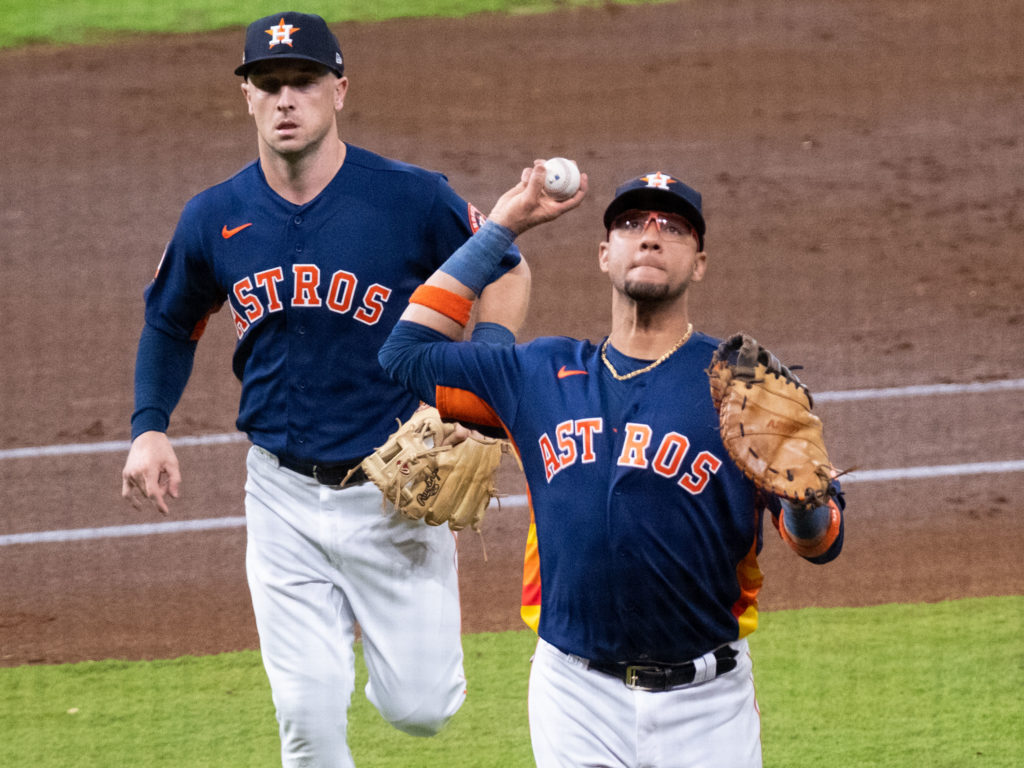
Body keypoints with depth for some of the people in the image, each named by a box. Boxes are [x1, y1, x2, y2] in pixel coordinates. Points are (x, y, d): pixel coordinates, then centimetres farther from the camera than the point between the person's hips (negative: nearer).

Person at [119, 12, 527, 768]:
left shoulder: (412, 200, -12)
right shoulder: (215, 218, -2)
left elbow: (508, 273, 2)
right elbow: (171, 324, 16)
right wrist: (150, 427, 2)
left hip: (396, 490, -2)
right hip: (284, 493, 2)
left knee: (420, 706, 2)